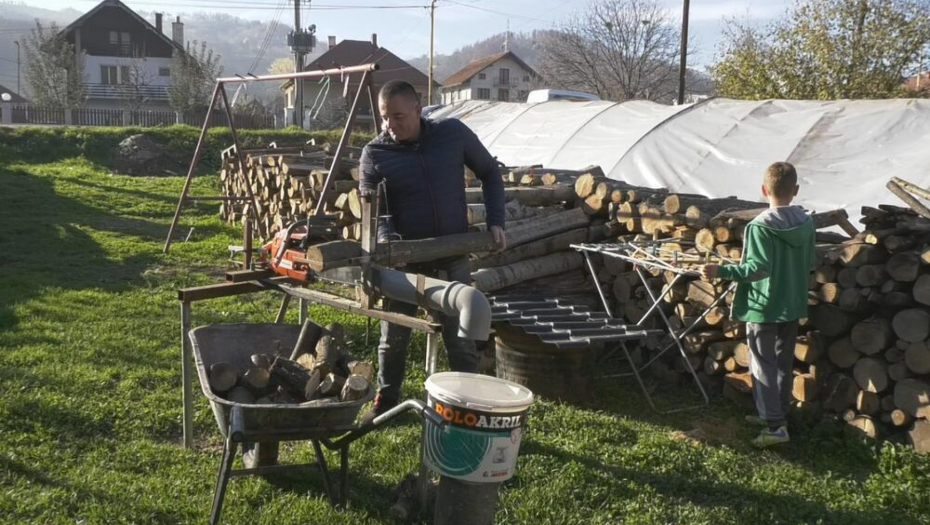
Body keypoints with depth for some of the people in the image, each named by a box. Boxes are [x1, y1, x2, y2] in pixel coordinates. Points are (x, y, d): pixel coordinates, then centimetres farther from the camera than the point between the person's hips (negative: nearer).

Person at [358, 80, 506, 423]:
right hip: (404, 261, 0)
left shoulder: (454, 134, -4)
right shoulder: (374, 155, -6)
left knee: (461, 341, 6)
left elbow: (490, 174, 8)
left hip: (454, 259, 0)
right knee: (393, 338, 12)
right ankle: (385, 403, 31)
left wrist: (495, 221, -2)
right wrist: (384, 237, -31)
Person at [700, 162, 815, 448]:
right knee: (783, 364, 18)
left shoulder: (760, 226, -19)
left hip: (763, 307, -6)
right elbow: (809, 264, 9)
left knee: (763, 366, 1)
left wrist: (721, 271, -27)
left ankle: (775, 426, -1)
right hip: (793, 306, 7)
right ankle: (777, 414, 30)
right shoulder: (806, 223, 1)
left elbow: (758, 268, -27)